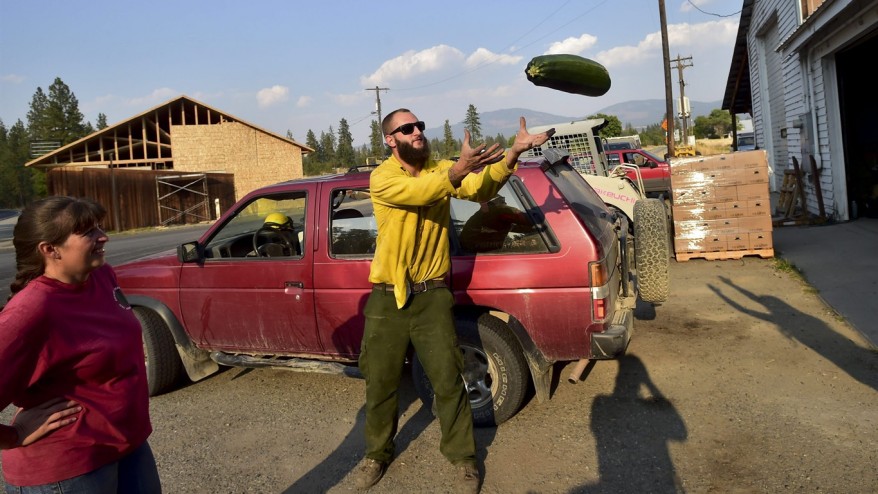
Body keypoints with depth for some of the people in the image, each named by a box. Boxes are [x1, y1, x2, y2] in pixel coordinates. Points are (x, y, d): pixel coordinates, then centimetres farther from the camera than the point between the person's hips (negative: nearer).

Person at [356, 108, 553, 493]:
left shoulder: (442, 169, 0)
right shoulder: (382, 177, -11)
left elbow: (480, 188, -19)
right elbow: (419, 192, -31)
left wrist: (512, 154, -36)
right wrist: (459, 169, -49)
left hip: (432, 296, 1)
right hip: (387, 299, -1)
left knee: (448, 380, 4)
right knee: (380, 383, 12)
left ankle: (462, 456, 24)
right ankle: (377, 453, 35)